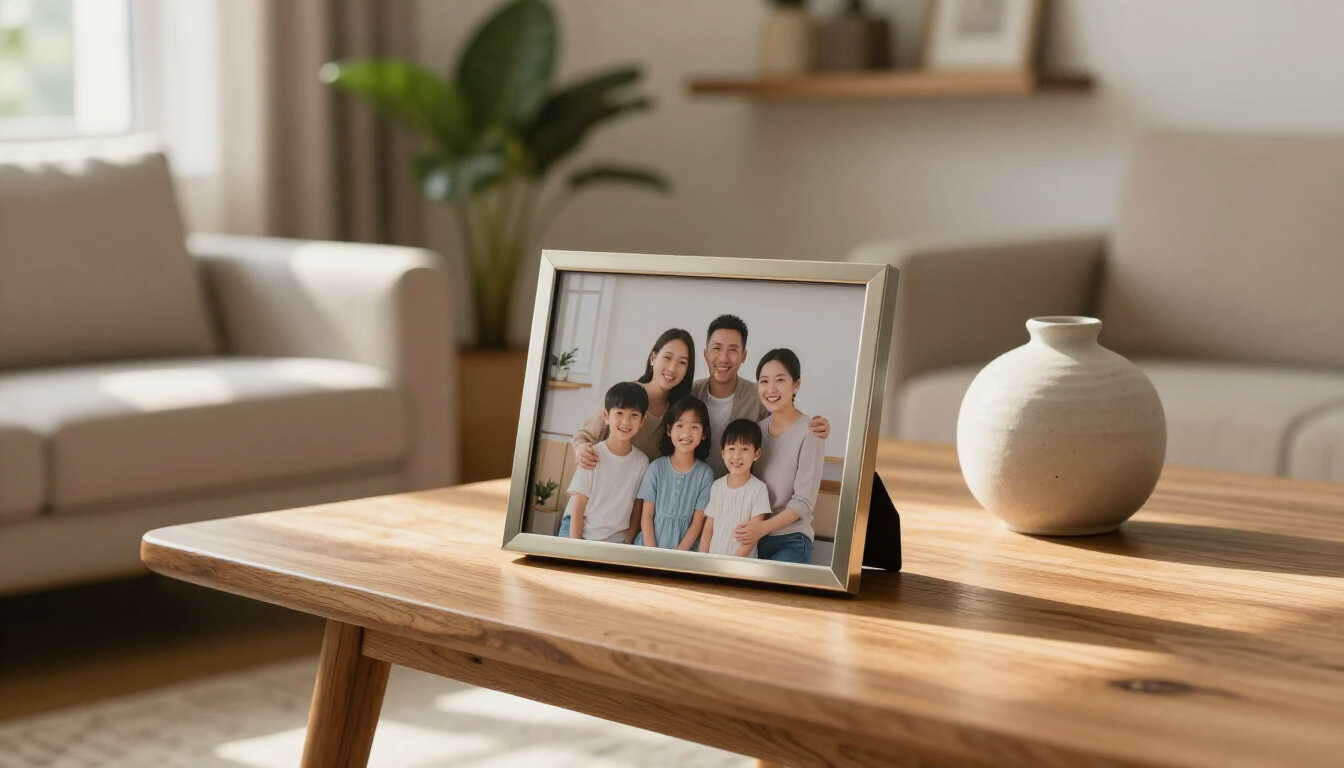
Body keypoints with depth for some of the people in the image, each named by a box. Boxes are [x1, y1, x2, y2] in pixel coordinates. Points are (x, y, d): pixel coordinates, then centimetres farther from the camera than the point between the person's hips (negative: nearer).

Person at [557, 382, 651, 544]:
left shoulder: (642, 462, 0)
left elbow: (636, 510, 6)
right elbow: (578, 506, -7)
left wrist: (628, 543, -2)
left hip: (617, 543, 3)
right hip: (583, 537, -2)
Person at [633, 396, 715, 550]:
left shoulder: (705, 474, 0)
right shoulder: (656, 467, 1)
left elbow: (698, 521, -1)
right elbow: (647, 515, 2)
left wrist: (678, 555, -11)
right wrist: (652, 553, -9)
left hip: (685, 550, 0)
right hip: (649, 546, 0)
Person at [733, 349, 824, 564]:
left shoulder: (809, 433, -11)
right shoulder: (757, 428, 7)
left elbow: (804, 501, -13)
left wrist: (763, 527, -25)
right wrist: (748, 527, -8)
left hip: (791, 540, -4)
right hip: (752, 538, 5)